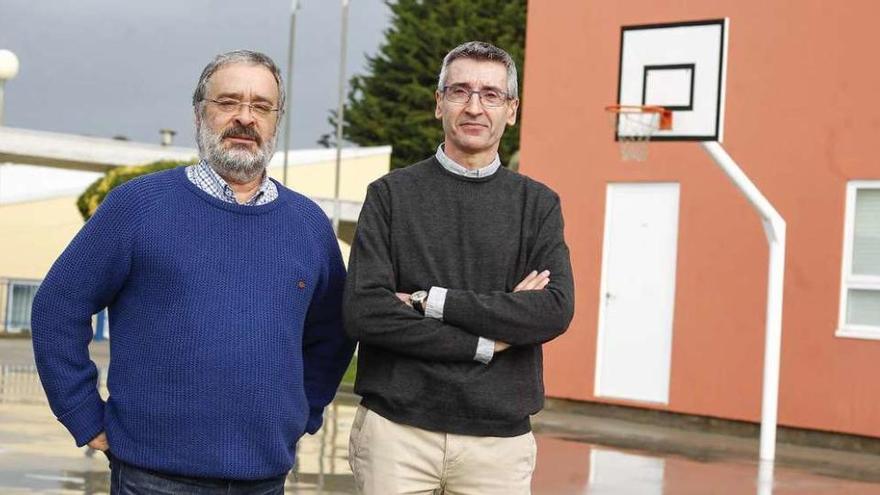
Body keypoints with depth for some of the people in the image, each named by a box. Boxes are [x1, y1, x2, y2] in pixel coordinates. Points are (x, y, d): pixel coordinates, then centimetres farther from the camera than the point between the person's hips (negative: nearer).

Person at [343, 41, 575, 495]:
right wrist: (488, 341, -10)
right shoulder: (391, 195, 4)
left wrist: (431, 301, -11)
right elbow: (363, 312, -8)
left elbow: (556, 310, -7)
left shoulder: (538, 204, 8)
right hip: (397, 428, -1)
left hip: (500, 437, 1)